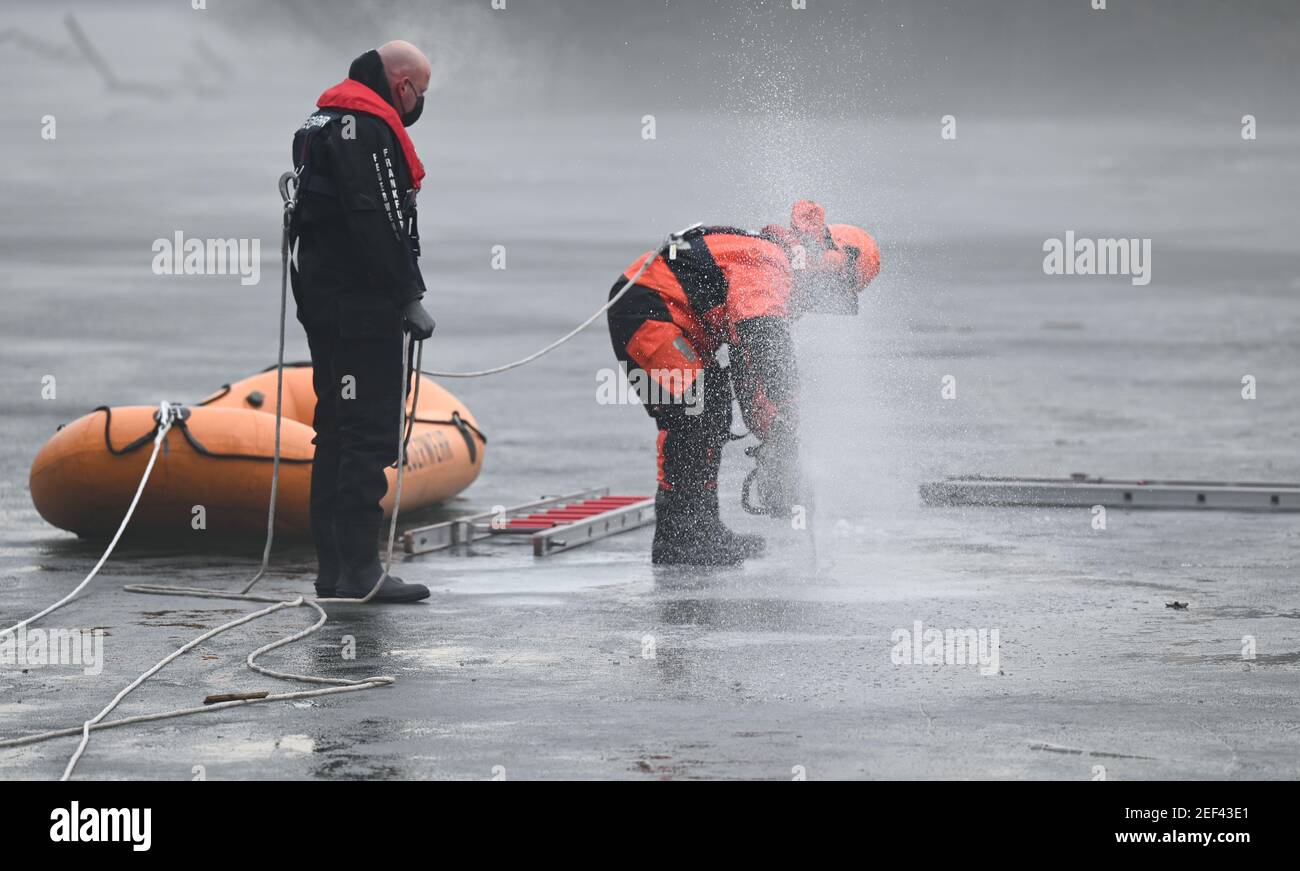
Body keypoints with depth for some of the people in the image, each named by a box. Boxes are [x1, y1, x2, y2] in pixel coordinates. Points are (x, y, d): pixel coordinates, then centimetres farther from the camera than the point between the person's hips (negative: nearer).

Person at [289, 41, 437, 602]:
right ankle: (358, 568, -11)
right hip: (361, 301, -11)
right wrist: (409, 298, -19)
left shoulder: (324, 119, 20)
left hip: (322, 297, 11)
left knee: (338, 430, 14)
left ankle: (333, 566, 17)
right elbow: (376, 220, -22)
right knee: (370, 431, -9)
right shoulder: (367, 124, -14)